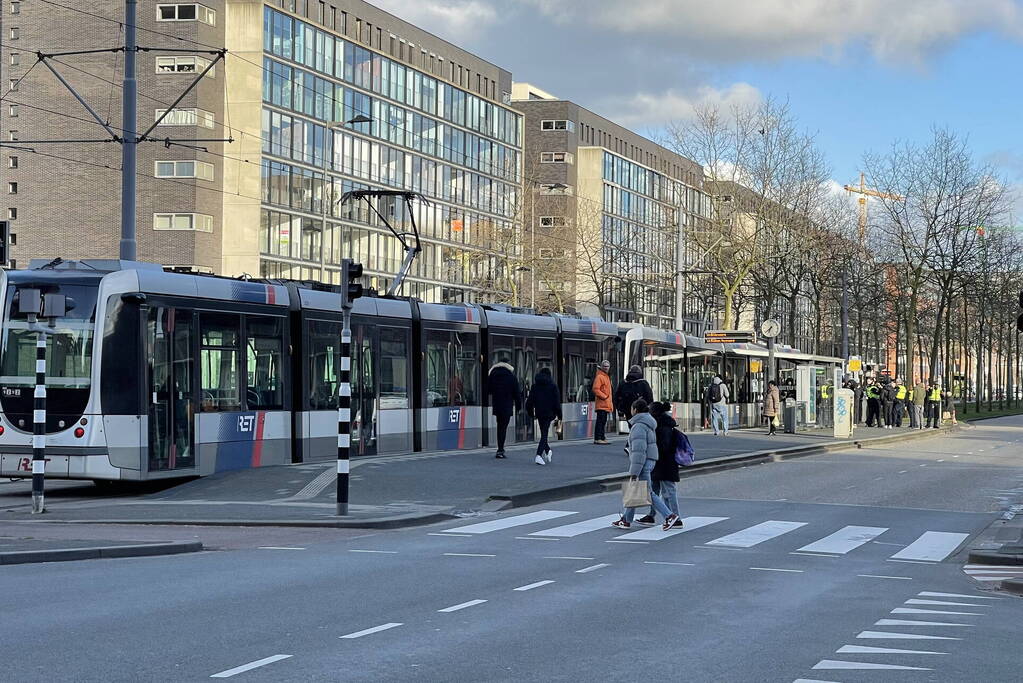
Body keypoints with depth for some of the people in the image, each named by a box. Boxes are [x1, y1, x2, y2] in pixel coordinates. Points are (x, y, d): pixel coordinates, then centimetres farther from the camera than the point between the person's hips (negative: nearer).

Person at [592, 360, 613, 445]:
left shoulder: (607, 376, 21)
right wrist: (604, 396, -17)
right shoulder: (599, 377, -9)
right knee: (600, 421, -11)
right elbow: (595, 389, -18)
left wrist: (610, 403, 21)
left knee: (604, 421, 12)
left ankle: (602, 438, 17)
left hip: (606, 404, 10)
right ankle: (597, 438, -13)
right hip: (602, 404, -10)